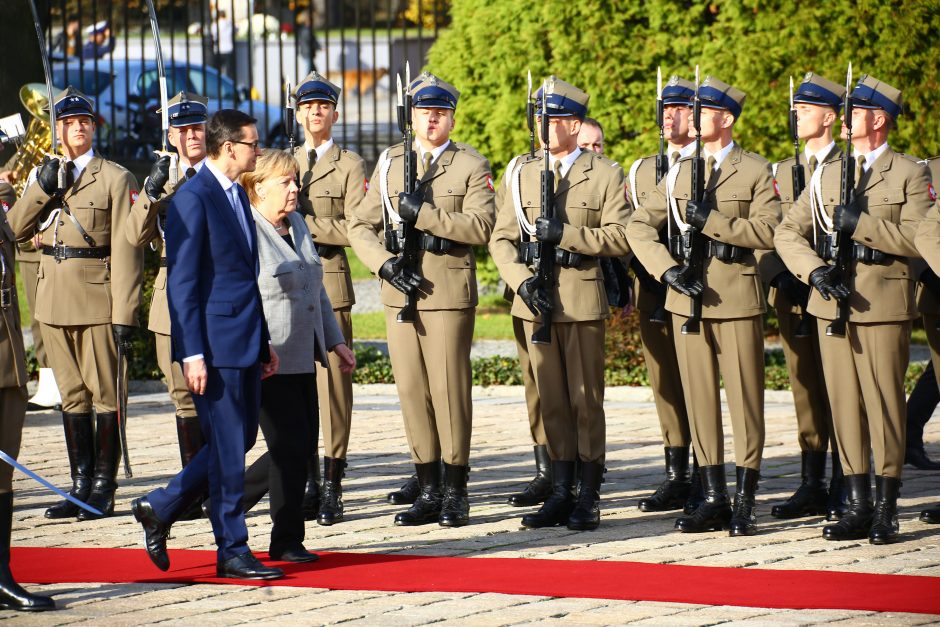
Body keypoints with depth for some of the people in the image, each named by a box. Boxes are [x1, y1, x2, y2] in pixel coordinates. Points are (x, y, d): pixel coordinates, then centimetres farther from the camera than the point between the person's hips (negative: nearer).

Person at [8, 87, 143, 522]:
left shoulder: (115, 178, -2)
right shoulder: (41, 175, 14)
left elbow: (126, 249, -8)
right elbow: (16, 229, 4)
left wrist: (125, 312, -14)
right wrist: (42, 189, -11)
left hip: (96, 299, -5)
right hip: (53, 301, 5)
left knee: (104, 393, -2)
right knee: (72, 395, 10)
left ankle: (103, 488, 3)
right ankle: (81, 486, 15)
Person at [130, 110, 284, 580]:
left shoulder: (237, 195, 15)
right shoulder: (193, 199, -13)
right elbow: (181, 282, -15)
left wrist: (264, 341, 19)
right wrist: (192, 354, -19)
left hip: (245, 341, 9)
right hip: (215, 345, -9)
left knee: (241, 440, 12)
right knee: (227, 450, -3)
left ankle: (161, 508, 24)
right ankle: (232, 552, 6)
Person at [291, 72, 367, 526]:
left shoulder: (349, 165, 4)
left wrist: (305, 224, -13)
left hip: (329, 281, -4)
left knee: (333, 379, -7)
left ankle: (332, 485, -6)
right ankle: (306, 480, 7)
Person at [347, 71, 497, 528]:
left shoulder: (471, 165, 3)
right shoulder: (389, 163, 14)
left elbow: (481, 226, -11)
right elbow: (360, 225, 12)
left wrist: (421, 213, -16)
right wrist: (385, 263, -5)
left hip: (449, 293, -4)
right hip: (399, 293, 4)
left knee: (449, 388, -5)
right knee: (411, 389, 4)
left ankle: (456, 494, 2)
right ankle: (429, 493, 11)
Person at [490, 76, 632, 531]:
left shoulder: (605, 175, 1)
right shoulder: (524, 174, 11)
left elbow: (619, 238, -8)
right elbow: (501, 238, 8)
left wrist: (563, 233, -17)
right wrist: (522, 280, -9)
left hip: (582, 300, -4)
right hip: (535, 302, 4)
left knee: (586, 399, -1)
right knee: (551, 399, 7)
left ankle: (588, 499, 3)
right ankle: (560, 494, 11)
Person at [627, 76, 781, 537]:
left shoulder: (756, 171, 1)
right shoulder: (679, 173, 13)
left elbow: (767, 230, -11)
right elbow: (639, 227, 8)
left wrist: (710, 220, -18)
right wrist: (668, 269, -7)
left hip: (737, 296, -4)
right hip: (687, 297, 4)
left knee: (745, 398, -2)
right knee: (699, 397, 5)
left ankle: (745, 504, 2)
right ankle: (714, 500, 11)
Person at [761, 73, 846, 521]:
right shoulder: (783, 171, 15)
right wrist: (779, 276, -5)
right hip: (793, 297, 5)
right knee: (806, 392, 7)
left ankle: (843, 490, 0)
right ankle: (812, 487, 11)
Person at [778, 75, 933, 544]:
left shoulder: (909, 175, 2)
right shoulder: (826, 175, 16)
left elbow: (917, 238, -10)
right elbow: (787, 232, 10)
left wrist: (861, 224, -16)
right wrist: (815, 270, -6)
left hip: (883, 305, -4)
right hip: (832, 304, 4)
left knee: (884, 403, -4)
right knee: (844, 403, 5)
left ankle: (885, 510, 2)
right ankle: (857, 507, 10)